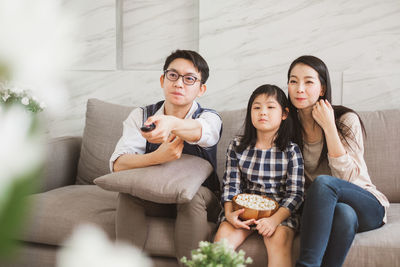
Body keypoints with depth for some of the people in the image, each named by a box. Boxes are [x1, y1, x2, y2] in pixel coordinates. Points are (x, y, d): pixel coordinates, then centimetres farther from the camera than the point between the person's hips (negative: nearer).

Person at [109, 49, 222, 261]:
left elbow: (200, 131, -40)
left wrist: (171, 123, -64)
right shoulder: (140, 116, -4)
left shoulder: (209, 118, -11)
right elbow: (117, 164, -20)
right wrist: (156, 157, -41)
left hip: (199, 197, -1)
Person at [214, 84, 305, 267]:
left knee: (279, 238, -32)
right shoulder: (237, 147, 5)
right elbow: (231, 185, 4)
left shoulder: (291, 151, -1)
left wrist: (275, 219, -21)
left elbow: (295, 193, -4)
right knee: (223, 235, -25)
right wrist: (229, 213, -15)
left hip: (280, 210, -2)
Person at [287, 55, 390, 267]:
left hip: (367, 206, -1)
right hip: (324, 209, 2)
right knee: (344, 213, -37)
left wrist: (329, 127, -21)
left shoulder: (346, 120, -9)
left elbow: (347, 177, -18)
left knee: (323, 182, -35)